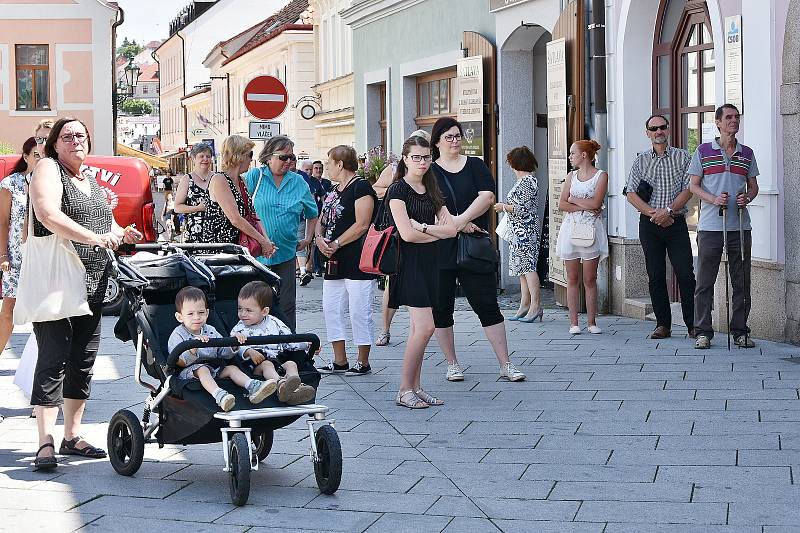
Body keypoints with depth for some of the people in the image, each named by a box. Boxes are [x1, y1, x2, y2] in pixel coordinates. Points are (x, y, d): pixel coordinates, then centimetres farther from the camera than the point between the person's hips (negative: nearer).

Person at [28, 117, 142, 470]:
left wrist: (120, 233, 7)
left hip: (93, 283, 8)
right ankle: (45, 444, -10)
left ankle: (72, 436, 19)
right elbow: (48, 215, -22)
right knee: (53, 358, -11)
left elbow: (103, 222, 30)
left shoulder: (91, 179, 19)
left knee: (83, 358, 10)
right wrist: (95, 237, -27)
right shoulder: (48, 169, -5)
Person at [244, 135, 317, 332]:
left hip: (286, 254, 3)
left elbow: (312, 214, 24)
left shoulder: (298, 182, 9)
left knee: (286, 306, 4)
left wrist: (307, 238, 15)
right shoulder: (254, 176, -2)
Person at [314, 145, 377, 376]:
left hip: (357, 262, -9)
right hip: (334, 262, 9)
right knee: (331, 309, 9)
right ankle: (339, 361, 17)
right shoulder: (334, 191, 18)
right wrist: (319, 238, -3)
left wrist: (336, 244, -15)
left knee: (359, 313, -3)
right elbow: (321, 220, 18)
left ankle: (363, 362, 5)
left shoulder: (361, 187, -10)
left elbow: (362, 225, -18)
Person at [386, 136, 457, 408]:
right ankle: (404, 390, -5)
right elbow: (406, 234, -17)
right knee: (425, 327, -13)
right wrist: (437, 233, -2)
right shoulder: (398, 189, -7)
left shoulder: (431, 191, 14)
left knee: (418, 327, 8)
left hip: (429, 262, 7)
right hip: (409, 262, -7)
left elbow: (451, 228, 4)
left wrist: (422, 226, -11)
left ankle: (415, 387, 12)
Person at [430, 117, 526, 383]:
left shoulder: (475, 166, 8)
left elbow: (487, 196, -6)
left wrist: (461, 219, -18)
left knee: (487, 305, -2)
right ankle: (452, 364, 18)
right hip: (439, 251, 0)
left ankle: (506, 366, 1)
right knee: (441, 308, 5)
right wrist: (461, 224, -16)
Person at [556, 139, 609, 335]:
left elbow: (595, 203, -12)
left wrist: (573, 199, -1)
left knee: (590, 279, -2)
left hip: (591, 229, -4)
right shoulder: (571, 176, 14)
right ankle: (573, 322, 4)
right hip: (570, 228, 4)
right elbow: (562, 205, 4)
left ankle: (592, 322, 4)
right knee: (572, 279, 2)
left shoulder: (601, 176, 1)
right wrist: (584, 206, -7)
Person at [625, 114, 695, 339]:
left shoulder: (682, 157, 5)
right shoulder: (641, 161, 10)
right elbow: (631, 193, 2)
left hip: (676, 222, -2)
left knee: (685, 274, -7)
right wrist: (654, 213, -9)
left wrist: (668, 211, -14)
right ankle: (663, 325, 10)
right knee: (655, 276, 3)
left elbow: (688, 189, -3)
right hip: (649, 225, 2)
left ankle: (693, 324, 0)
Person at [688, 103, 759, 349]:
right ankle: (703, 332, 5)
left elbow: (753, 186, 16)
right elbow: (693, 184, 3)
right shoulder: (704, 151, 4)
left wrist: (747, 197, -7)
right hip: (710, 226, -3)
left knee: (741, 282, 5)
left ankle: (740, 331, 13)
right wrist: (713, 199, -14)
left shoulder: (747, 154, 12)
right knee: (705, 282, -1)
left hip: (740, 226, 3)